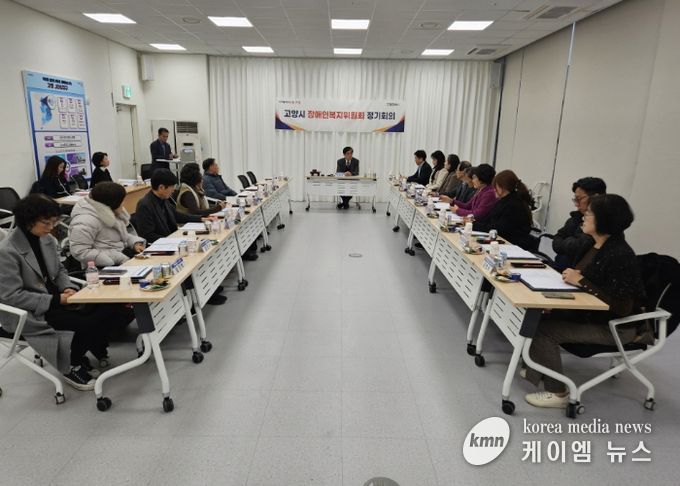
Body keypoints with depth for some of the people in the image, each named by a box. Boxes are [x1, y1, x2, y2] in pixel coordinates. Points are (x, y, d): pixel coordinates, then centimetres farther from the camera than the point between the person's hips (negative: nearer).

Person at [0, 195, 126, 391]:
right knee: (87, 322, -24)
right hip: (29, 314, -6)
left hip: (54, 301, 7)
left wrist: (68, 287, -7)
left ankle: (98, 350, 15)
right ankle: (71, 367, 3)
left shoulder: (47, 240, 1)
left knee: (107, 310, -11)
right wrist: (55, 300, -22)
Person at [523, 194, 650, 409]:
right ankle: (540, 370, 16)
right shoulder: (593, 245, 1)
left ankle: (558, 393, -3)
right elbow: (584, 276, 15)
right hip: (589, 312, 9)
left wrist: (581, 282, -26)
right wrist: (571, 276, -7)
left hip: (614, 327, -8)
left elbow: (622, 307, -28)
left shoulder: (620, 256, -25)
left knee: (543, 329, -18)